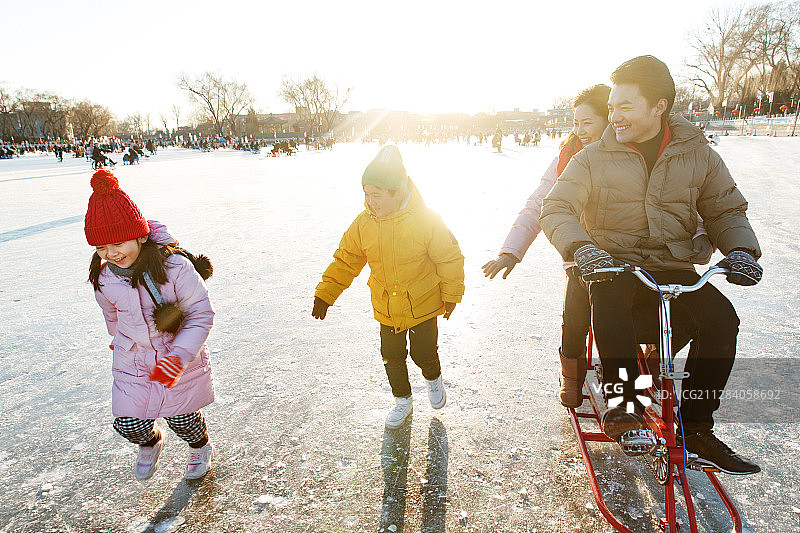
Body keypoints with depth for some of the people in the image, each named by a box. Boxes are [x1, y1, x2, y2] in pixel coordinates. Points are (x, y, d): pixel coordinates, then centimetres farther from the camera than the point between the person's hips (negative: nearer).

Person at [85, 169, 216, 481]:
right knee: (129, 426, 2)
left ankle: (200, 448, 49)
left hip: (180, 364, -3)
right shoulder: (104, 278, -8)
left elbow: (201, 315, -20)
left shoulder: (175, 267, -25)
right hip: (132, 365, 4)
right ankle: (150, 442, 40)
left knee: (182, 419, 13)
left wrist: (179, 355, -28)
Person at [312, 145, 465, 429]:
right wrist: (324, 294, 0)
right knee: (392, 357, 12)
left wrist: (451, 295, -3)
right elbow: (345, 261, 1)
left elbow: (450, 258, -9)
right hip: (386, 309, 3)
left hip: (423, 305, -3)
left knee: (423, 353, 7)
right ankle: (402, 401, 38)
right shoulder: (363, 224, -10)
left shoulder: (425, 220, -21)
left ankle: (433, 379, 44)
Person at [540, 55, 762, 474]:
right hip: (614, 265, -2)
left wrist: (741, 249, -9)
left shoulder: (697, 154, 7)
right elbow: (556, 209, -9)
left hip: (674, 268, 2)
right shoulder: (594, 158, 0)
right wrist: (581, 247, -29)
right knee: (609, 298, -37)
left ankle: (695, 427, -8)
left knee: (721, 317, -25)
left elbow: (726, 210, 12)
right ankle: (622, 400, -23)